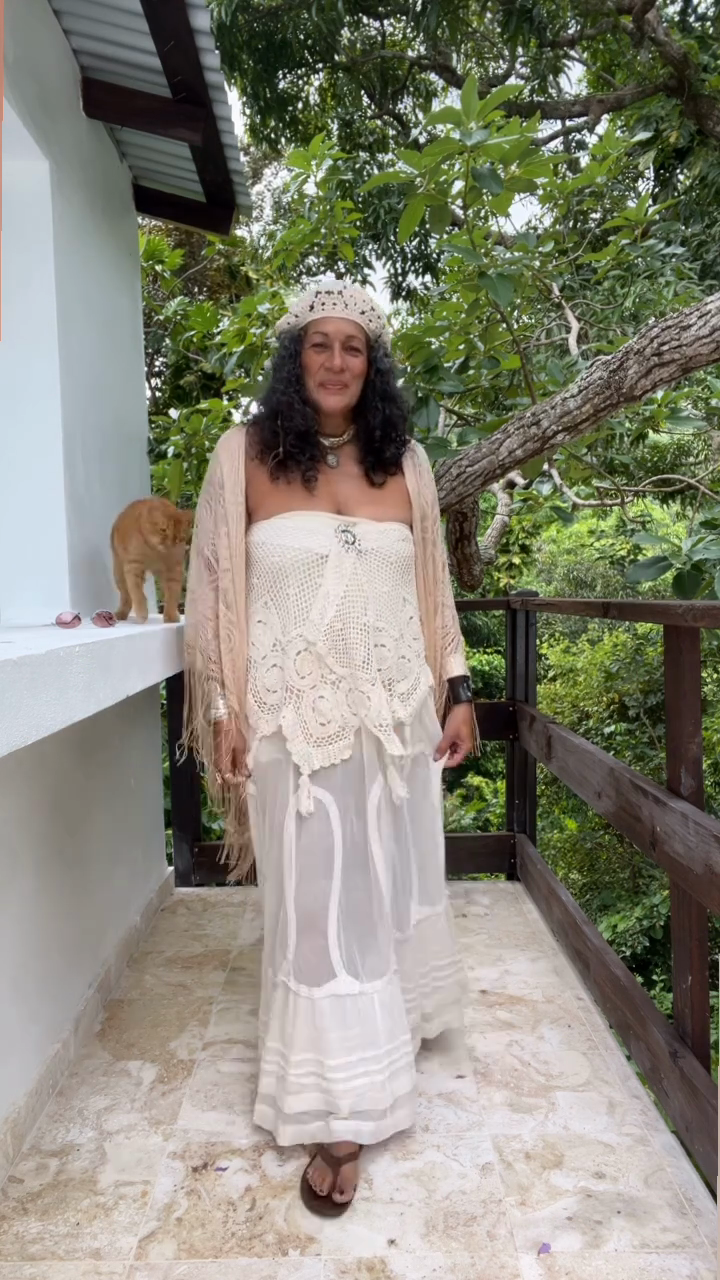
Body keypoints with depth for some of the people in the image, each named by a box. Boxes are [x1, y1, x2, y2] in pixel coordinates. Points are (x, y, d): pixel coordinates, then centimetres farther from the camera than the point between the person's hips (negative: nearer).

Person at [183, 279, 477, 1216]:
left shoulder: (403, 461, 7)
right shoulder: (247, 455, -2)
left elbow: (431, 587, 10)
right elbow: (220, 590, -1)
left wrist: (456, 692, 7)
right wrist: (225, 707, -6)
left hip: (397, 708, 4)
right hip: (296, 713, -3)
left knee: (395, 877, 18)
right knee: (320, 900, 2)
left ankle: (394, 1021, 44)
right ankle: (339, 1112, 16)